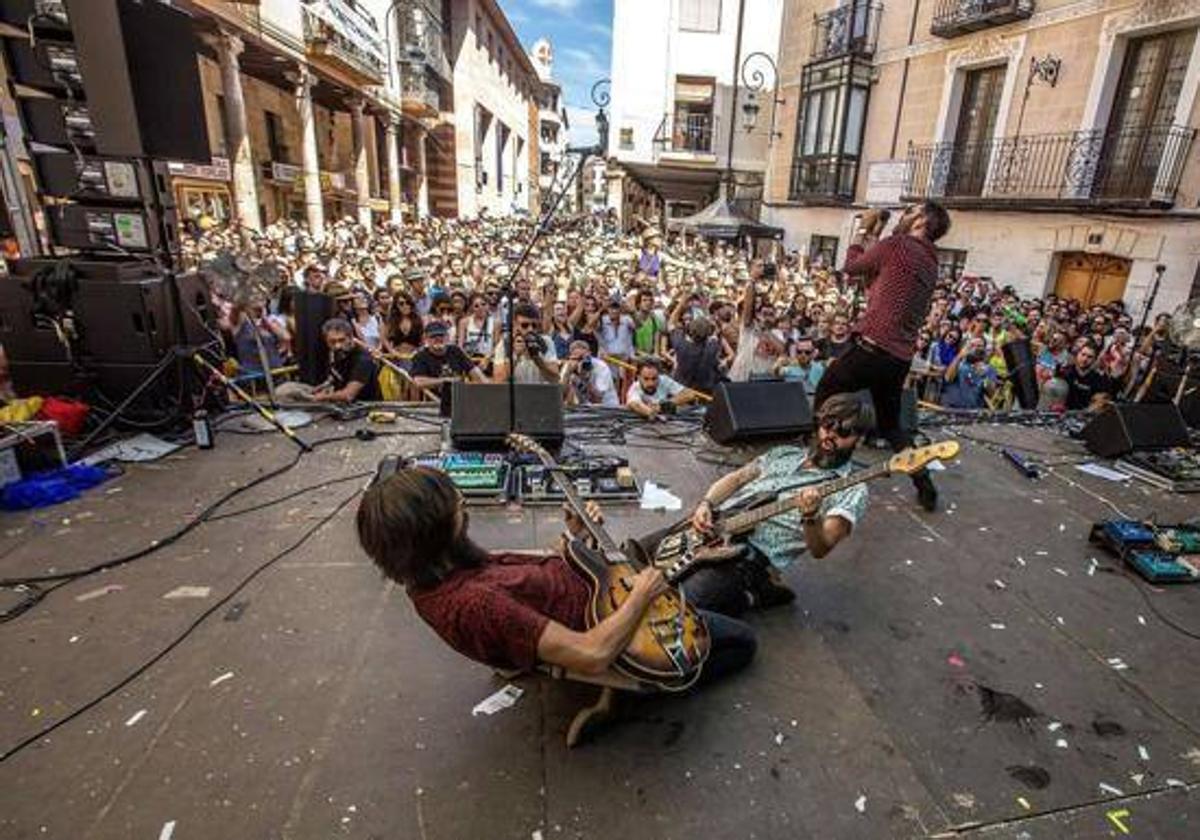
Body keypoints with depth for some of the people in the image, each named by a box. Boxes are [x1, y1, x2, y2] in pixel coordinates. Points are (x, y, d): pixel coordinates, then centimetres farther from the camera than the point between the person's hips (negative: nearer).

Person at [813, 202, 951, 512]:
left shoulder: (895, 245, -7)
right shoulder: (930, 264, 17)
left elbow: (851, 267, 7)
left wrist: (864, 232, 21)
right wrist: (874, 239, 24)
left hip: (873, 347, -8)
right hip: (901, 357, 8)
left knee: (825, 394, 14)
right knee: (890, 424, 22)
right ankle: (925, 486, 18)